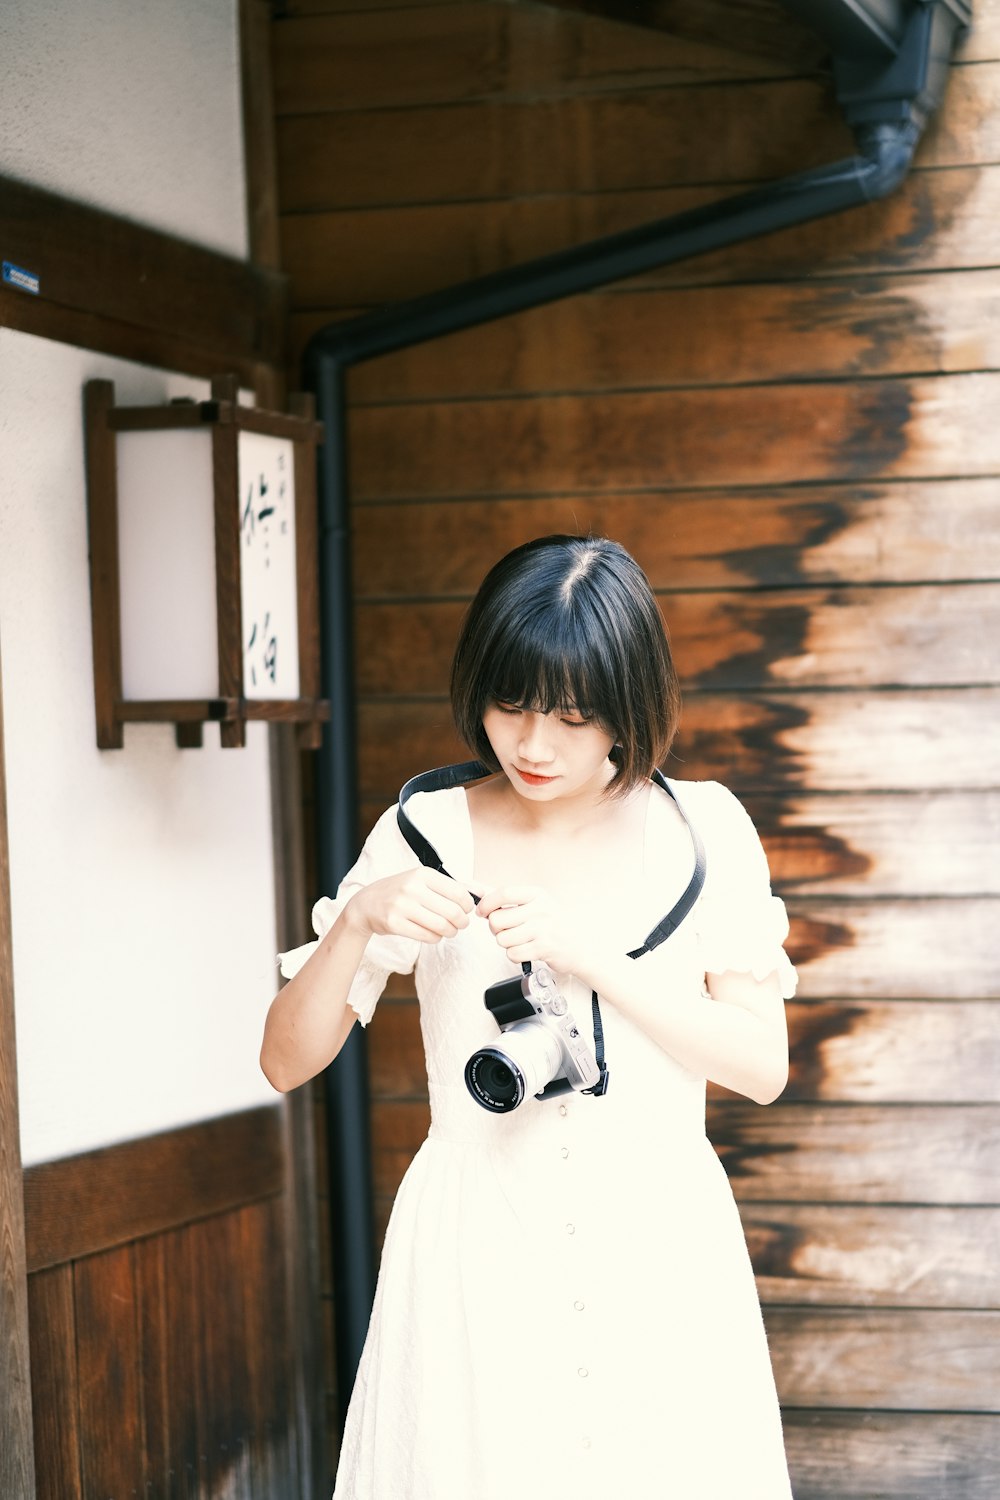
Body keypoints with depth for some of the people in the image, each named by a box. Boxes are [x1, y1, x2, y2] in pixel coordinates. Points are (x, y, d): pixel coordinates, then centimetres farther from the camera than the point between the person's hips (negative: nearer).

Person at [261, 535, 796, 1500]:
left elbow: (762, 1064, -7)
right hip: (479, 1252, 0)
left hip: (660, 1248, 1)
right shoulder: (424, 834, -3)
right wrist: (359, 921, -20)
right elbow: (287, 1061, -2)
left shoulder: (703, 830, -1)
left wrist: (588, 955, -18)